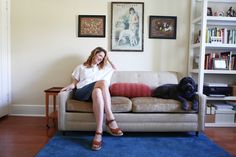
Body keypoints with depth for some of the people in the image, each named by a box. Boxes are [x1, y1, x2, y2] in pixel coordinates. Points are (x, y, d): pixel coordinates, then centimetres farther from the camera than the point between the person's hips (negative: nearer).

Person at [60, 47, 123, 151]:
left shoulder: (103, 69, 32)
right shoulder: (81, 67, 24)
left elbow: (114, 69, 36)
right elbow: (74, 83, 17)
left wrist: (107, 58, 35)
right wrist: (69, 86, -6)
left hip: (96, 92, 2)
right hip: (80, 93, -2)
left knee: (97, 92, -39)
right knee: (103, 82, -33)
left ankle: (99, 132, -45)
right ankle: (111, 120, -39)